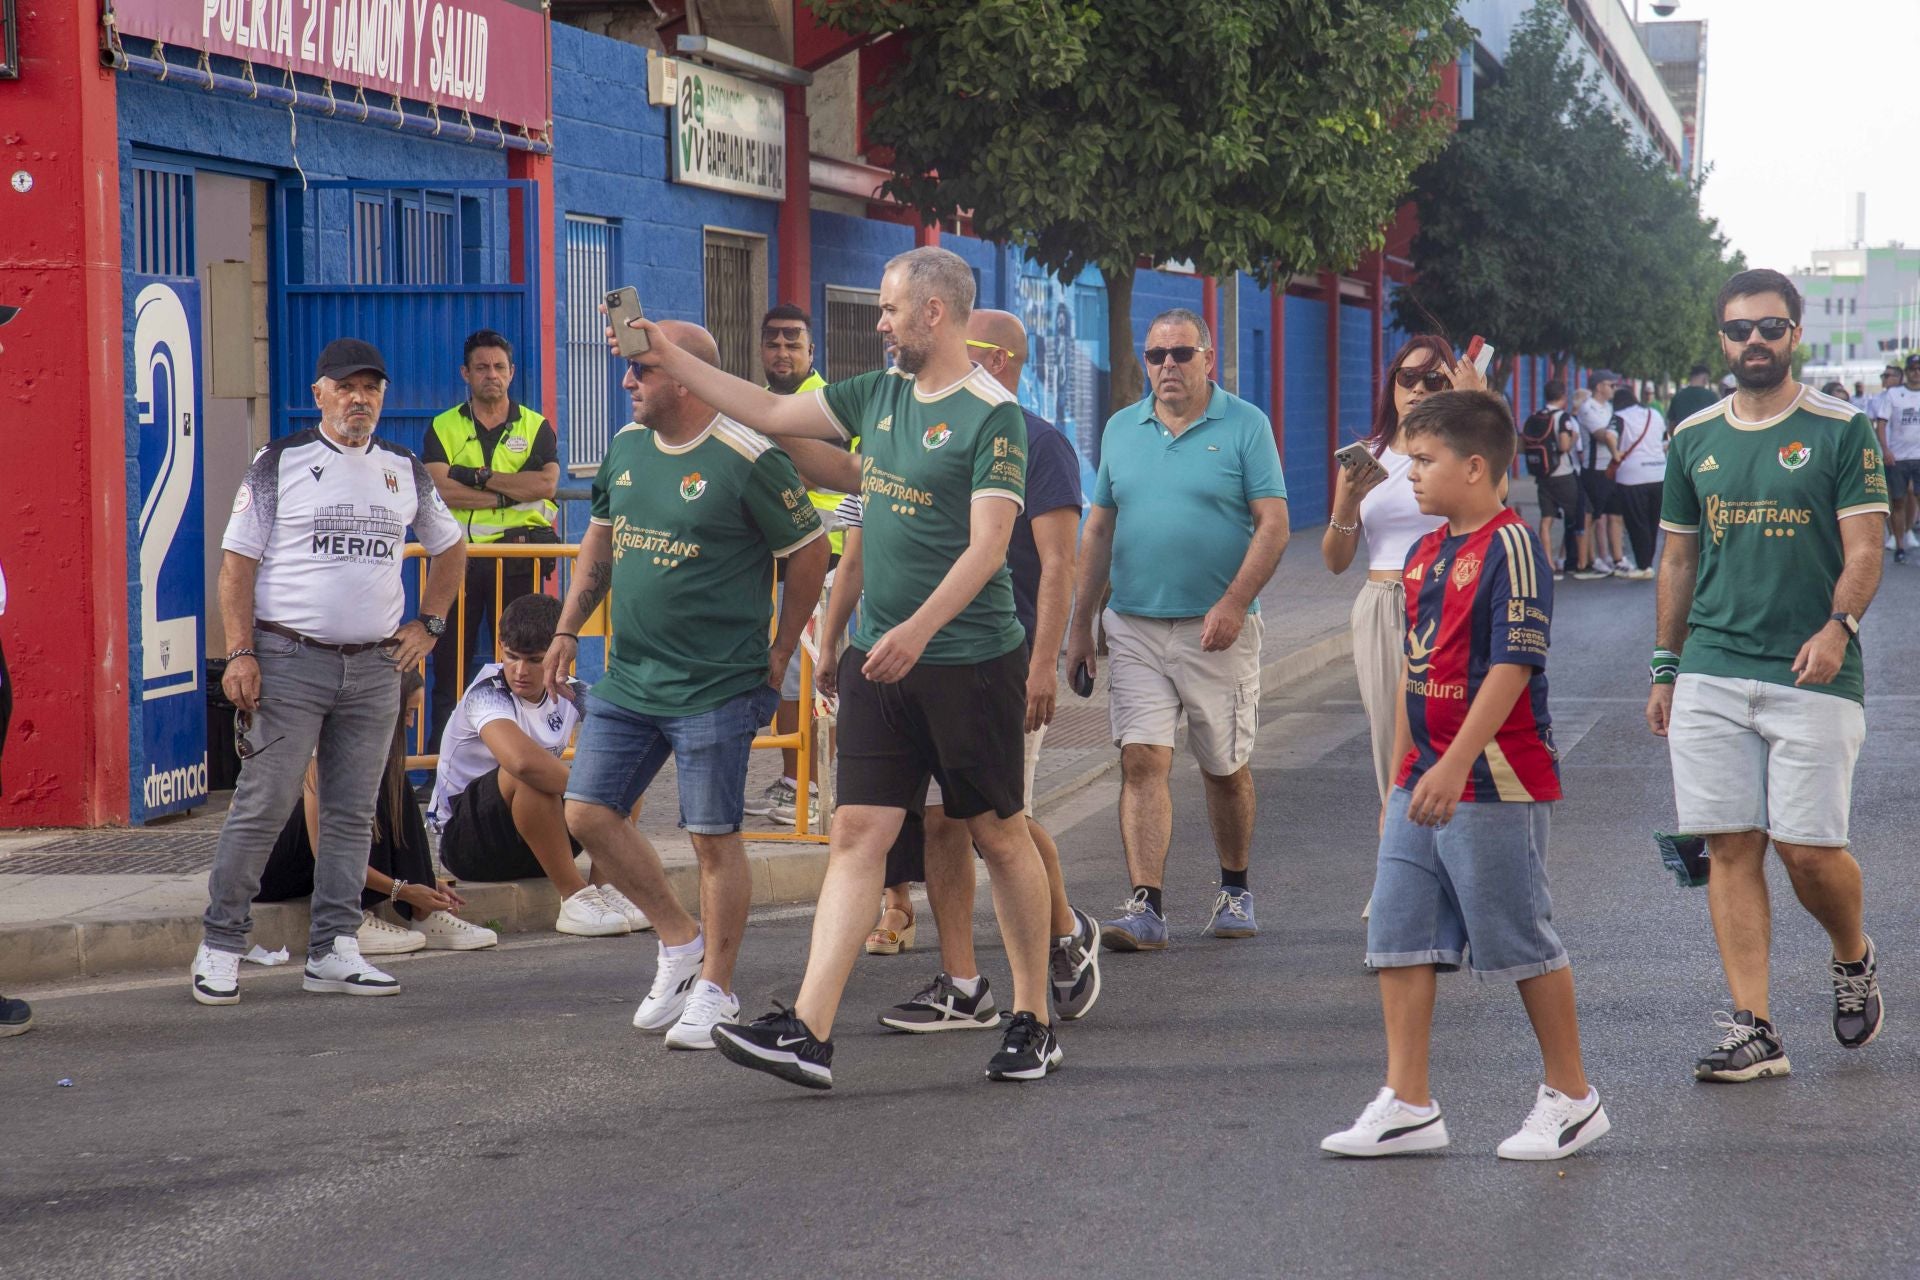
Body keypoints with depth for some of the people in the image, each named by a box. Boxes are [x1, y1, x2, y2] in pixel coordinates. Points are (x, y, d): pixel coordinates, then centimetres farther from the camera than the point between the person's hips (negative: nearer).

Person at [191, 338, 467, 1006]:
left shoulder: (405, 471, 12)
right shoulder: (279, 463, 0)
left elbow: (450, 549, 27)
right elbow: (238, 563, -3)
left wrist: (427, 625, 14)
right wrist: (240, 653, -12)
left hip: (375, 668, 4)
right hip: (289, 661, -4)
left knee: (352, 814, 6)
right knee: (262, 808, -6)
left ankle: (332, 950, 12)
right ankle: (220, 946, 2)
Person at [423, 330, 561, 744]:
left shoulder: (536, 427, 9)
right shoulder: (444, 428, 9)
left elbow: (547, 483, -9)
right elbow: (440, 490, -8)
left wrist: (479, 477, -11)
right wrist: (508, 495, -12)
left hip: (517, 558, 0)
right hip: (458, 556, 0)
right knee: (449, 663, 1)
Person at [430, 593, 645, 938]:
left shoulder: (567, 694, -1)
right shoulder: (487, 694, -21)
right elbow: (523, 761, -41)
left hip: (532, 844, 6)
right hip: (466, 842, -6)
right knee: (529, 775, -35)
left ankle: (606, 885, -15)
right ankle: (574, 898, -29)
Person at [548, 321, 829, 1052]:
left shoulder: (747, 462, -14)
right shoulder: (626, 446, 8)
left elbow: (809, 553, -6)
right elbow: (600, 539, 21)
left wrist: (780, 652, -3)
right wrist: (568, 630, 16)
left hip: (716, 685, -7)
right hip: (628, 679, 7)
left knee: (714, 837, -1)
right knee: (588, 813, 4)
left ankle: (714, 989, 13)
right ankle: (679, 940, 22)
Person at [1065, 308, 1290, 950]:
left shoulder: (1245, 426, -2)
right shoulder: (1121, 429, 11)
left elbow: (1273, 524, -8)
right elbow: (1098, 530, 15)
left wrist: (1235, 602, -20)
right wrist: (1081, 624, 10)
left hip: (1216, 629, -3)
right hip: (1135, 626, 3)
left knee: (1225, 768, 9)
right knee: (1142, 761, -9)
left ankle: (1234, 890, 28)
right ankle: (1145, 906, -12)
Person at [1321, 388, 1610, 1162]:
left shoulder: (1511, 547, -13)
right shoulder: (1425, 555, 14)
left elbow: (1512, 668, -20)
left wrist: (1454, 766, -25)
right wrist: (1402, 777, 20)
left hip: (1497, 785, -8)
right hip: (1424, 783, 9)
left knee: (1520, 940, 1)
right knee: (1398, 935, 5)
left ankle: (1571, 1099, 15)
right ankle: (1408, 1106, 10)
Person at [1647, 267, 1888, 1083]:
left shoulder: (1841, 432, 0)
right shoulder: (1694, 438, 12)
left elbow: (1864, 551, -5)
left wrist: (1838, 627, -22)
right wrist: (1664, 667, 15)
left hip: (1811, 676, -4)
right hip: (1711, 675, 4)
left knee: (1808, 849, -6)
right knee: (1731, 848, -1)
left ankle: (1853, 959, 25)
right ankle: (1752, 1029, 1)